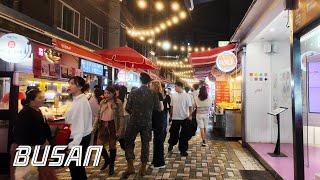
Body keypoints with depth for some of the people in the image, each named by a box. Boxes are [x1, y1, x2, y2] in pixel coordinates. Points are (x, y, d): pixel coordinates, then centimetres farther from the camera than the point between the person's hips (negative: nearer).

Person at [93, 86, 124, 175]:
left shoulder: (118, 102, -7)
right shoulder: (102, 102, 7)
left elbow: (121, 117, -9)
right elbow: (98, 115, 13)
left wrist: (119, 130, -14)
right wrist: (95, 126, 8)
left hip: (112, 125, -4)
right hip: (103, 125, 4)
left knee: (112, 146, 6)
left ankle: (111, 166, 25)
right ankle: (107, 160, 32)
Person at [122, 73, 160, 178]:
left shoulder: (133, 93, -8)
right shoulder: (153, 94, -6)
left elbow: (127, 108, -6)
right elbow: (158, 108, -3)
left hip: (134, 122, -1)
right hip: (147, 123, 1)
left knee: (129, 142, 14)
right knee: (145, 144, 13)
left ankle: (130, 166, 8)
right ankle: (143, 168, 21)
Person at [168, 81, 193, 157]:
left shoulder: (187, 95, -5)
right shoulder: (173, 95, 5)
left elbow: (190, 107, -6)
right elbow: (172, 106, 11)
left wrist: (190, 115, -16)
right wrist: (170, 115, 10)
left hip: (184, 118, -2)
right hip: (175, 118, 2)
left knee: (184, 135, 6)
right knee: (174, 133, 10)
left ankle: (183, 150, 18)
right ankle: (171, 144, 35)